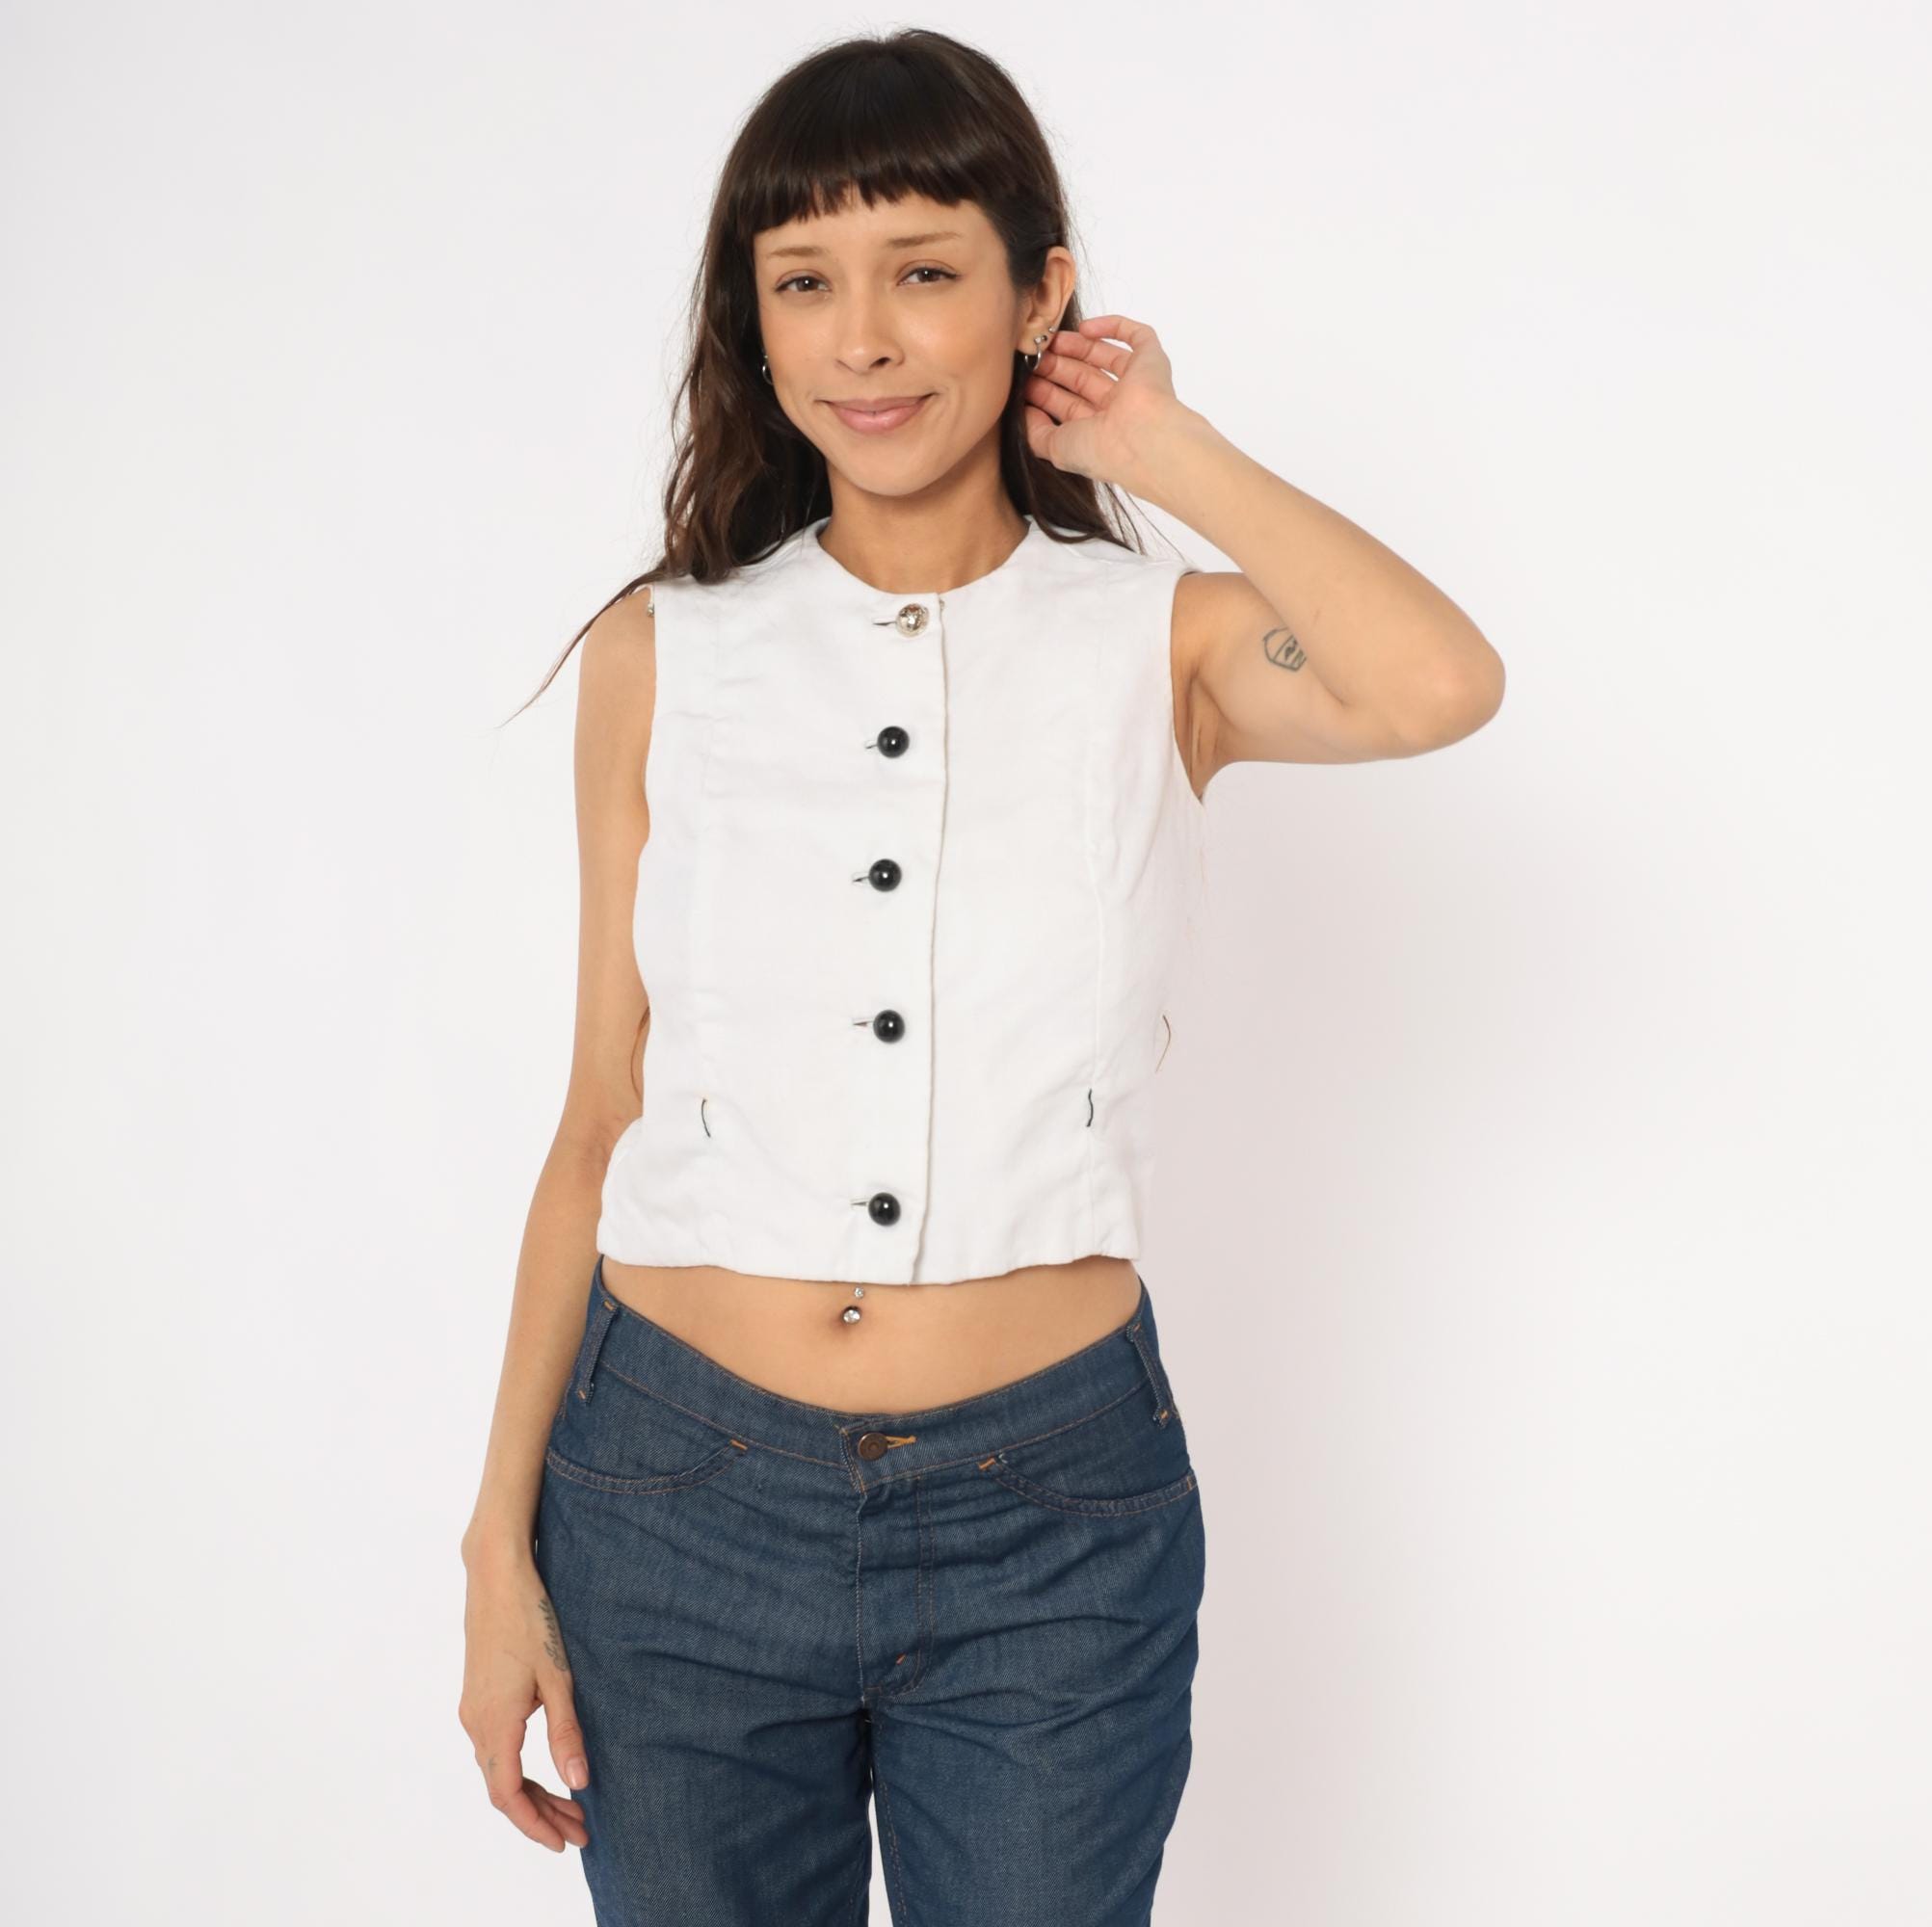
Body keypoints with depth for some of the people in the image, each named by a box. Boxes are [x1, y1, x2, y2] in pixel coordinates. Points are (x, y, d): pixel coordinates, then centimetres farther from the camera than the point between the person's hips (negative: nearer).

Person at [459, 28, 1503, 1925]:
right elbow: (602, 1125, 5)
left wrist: (1163, 445, -9)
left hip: (1051, 1523, -1)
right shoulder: (664, 656, 2)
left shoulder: (1161, 645, -1)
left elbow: (1437, 683, -24)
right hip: (680, 1498, 1)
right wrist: (501, 1545, 3)